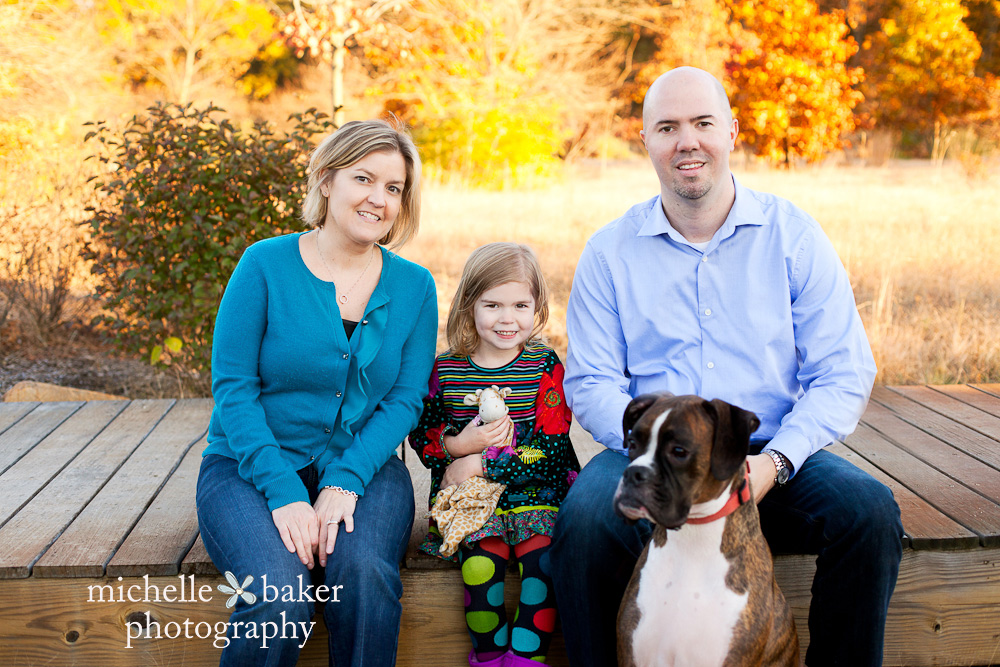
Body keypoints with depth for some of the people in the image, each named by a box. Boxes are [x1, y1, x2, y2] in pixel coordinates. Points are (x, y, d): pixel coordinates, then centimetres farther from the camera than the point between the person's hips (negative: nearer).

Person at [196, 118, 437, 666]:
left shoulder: (414, 286, 5)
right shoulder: (265, 265, -4)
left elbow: (405, 399, 0)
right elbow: (232, 386, -8)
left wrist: (345, 480, -16)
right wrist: (284, 492, -19)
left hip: (362, 465, 2)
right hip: (251, 465, -2)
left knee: (365, 575, -31)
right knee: (279, 596, -29)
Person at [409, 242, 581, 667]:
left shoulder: (545, 366, 0)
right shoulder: (445, 370, 4)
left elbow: (551, 447, -6)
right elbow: (421, 434, 9)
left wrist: (480, 463, -13)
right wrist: (457, 444, -13)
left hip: (536, 493, 0)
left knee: (543, 553, -25)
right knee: (483, 556, -24)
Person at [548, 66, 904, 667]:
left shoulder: (793, 236, 4)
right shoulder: (610, 252, 5)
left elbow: (844, 374, 0)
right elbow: (591, 383, 0)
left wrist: (772, 462, -16)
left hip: (772, 458, 1)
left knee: (870, 512, -26)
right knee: (585, 523, -30)